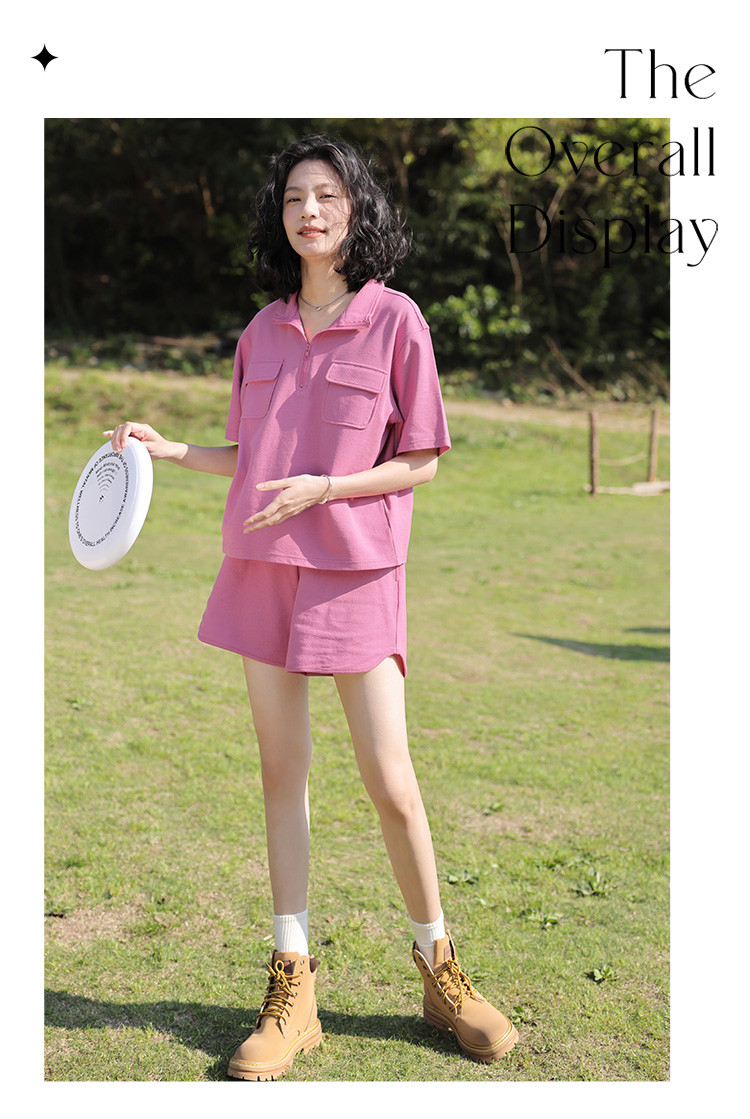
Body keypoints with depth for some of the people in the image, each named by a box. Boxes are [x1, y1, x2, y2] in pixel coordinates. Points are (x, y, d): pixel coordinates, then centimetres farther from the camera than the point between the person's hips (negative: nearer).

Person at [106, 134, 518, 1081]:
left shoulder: (394, 320, -3)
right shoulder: (262, 331, 10)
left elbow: (421, 462, -3)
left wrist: (323, 488, -16)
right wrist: (168, 449, 4)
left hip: (354, 572, -4)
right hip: (262, 570, 4)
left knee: (391, 786, -3)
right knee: (282, 774, 7)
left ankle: (439, 972, 19)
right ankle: (291, 989, 18)